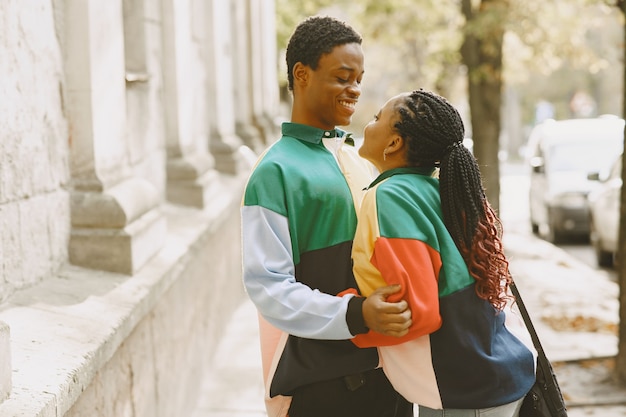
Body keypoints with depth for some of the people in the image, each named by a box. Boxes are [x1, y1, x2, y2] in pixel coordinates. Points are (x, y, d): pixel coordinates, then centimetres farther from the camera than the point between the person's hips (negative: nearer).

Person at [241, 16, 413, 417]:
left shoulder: (360, 161, 12)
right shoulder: (277, 171, -10)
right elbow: (268, 286, -17)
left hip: (388, 366, 7)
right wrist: (355, 314, -28)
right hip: (322, 380, -6)